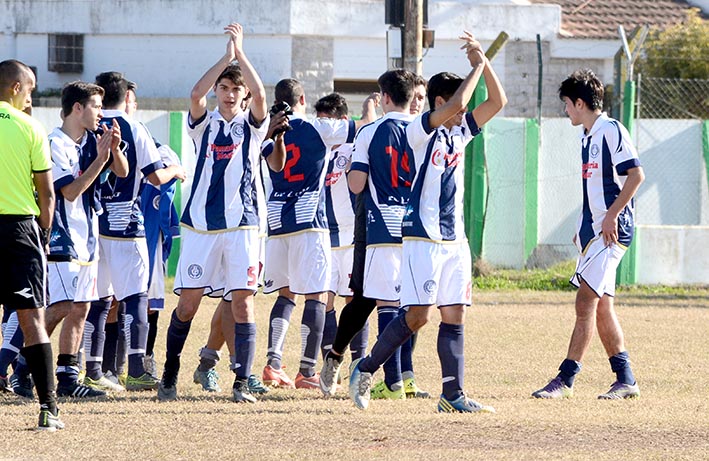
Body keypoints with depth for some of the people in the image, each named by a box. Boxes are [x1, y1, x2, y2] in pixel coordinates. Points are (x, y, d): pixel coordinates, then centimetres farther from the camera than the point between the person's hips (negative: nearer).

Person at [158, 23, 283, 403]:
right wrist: (226, 56, -20)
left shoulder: (252, 125, 6)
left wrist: (240, 52, -18)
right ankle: (169, 377, 16)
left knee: (243, 301, -6)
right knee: (188, 301, 3)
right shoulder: (204, 124, 7)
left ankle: (242, 383, -3)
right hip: (200, 224, 0)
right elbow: (196, 94, -14)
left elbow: (259, 94, -14)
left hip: (241, 225, 0)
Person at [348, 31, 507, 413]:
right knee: (418, 314, -11)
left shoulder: (460, 132, 14)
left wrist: (484, 61, 3)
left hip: (455, 239, 7)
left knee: (454, 315, 1)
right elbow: (455, 105, -24)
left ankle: (453, 394, 0)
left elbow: (497, 102, 14)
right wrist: (477, 67, -14)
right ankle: (365, 369, 4)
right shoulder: (421, 130, -7)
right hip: (422, 237, -7)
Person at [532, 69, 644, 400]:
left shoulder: (612, 131, -12)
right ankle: (625, 380, 14)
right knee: (601, 307, 9)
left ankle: (566, 379, -13)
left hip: (612, 230, -10)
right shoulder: (588, 136, 17)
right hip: (593, 230, 10)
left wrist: (611, 216, -21)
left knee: (586, 302, -12)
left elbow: (635, 175, -18)